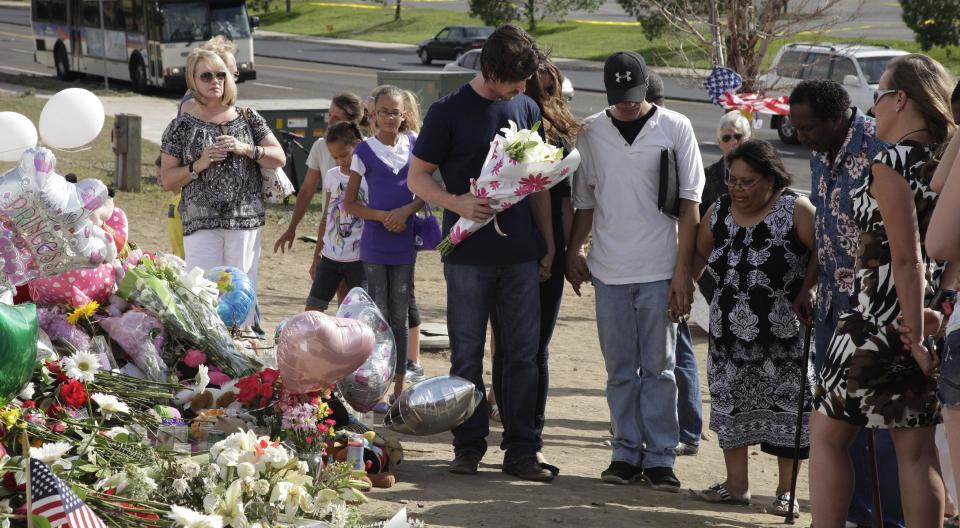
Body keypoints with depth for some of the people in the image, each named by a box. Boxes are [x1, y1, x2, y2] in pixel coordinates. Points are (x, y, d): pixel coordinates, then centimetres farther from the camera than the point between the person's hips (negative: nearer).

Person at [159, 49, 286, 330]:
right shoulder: (182, 127, 4)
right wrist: (199, 165, -13)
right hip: (201, 223, -2)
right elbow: (167, 181, 3)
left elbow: (279, 158, 8)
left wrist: (246, 149, -8)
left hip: (245, 221, 2)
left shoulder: (248, 119, 10)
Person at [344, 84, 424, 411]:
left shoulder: (415, 146, 4)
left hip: (404, 244, 3)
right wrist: (383, 217, -15)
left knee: (400, 316, 7)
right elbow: (350, 203, -3)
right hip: (374, 245, -3)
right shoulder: (365, 151, -4)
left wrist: (406, 211, -11)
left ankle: (398, 389, 13)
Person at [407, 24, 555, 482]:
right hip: (469, 254, -3)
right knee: (467, 354, 4)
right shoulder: (449, 112, -4)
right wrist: (455, 203, -19)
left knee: (523, 354, 3)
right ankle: (469, 445, 12)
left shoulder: (527, 109, 8)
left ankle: (521, 449, 8)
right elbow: (417, 177, -2)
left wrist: (547, 242, 10)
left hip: (521, 254, 3)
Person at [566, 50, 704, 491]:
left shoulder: (674, 128, -1)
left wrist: (683, 270, -6)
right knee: (620, 370, 7)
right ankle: (627, 452, 15)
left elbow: (690, 204, -1)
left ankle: (660, 456, 7)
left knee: (659, 368, 1)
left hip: (660, 270, -2)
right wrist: (573, 251, 6)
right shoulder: (591, 133, 7)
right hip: (609, 271, 2)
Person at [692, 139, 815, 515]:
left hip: (784, 335, -5)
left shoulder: (796, 210, -12)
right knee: (730, 405, 9)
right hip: (730, 334, 5)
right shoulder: (719, 211, 5)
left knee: (785, 409, 2)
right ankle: (736, 484, 21)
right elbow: (698, 253, 16)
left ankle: (785, 490, 13)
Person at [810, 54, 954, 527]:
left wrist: (915, 335, -18)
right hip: (935, 317, 7)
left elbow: (906, 257, -20)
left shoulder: (892, 163, -15)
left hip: (881, 320, -7)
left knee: (827, 433, 5)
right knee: (916, 448, 10)